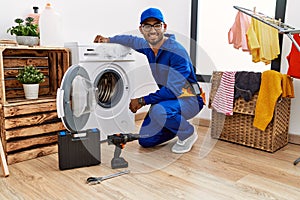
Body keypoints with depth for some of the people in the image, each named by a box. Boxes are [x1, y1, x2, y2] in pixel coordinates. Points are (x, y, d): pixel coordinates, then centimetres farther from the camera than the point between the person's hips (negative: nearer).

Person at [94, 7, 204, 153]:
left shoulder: (176, 52, -25)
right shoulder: (146, 46, -1)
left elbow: (173, 89, -30)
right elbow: (132, 40, 23)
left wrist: (143, 100, -26)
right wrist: (108, 40, 14)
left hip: (189, 99, -7)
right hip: (166, 97, 7)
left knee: (158, 110, -39)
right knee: (145, 141, 5)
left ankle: (188, 133, -8)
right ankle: (178, 126, 27)